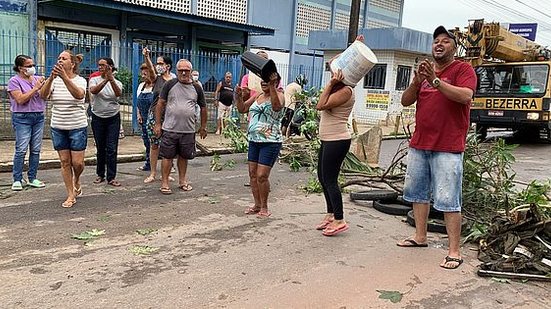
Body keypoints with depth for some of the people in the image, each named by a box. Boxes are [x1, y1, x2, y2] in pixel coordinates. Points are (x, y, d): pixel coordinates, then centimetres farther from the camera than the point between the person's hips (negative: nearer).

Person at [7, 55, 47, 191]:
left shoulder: (37, 78, 12)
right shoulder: (14, 81, -2)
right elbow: (20, 99, -13)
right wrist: (35, 88, -13)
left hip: (39, 117, 5)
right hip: (22, 118, -5)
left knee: (36, 149, 6)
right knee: (21, 150, -8)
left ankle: (32, 178, 13)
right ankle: (17, 180, 0)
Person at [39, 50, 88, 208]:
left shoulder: (80, 80, -7)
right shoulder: (55, 81, 1)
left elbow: (79, 95, -30)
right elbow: (43, 95, -16)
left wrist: (64, 77, -43)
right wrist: (51, 77, -32)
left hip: (78, 127, -3)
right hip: (58, 128, 3)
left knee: (77, 162, -2)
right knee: (65, 162, 6)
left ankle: (76, 181, 33)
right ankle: (71, 195, 16)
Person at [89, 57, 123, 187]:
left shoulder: (117, 82, 2)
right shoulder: (94, 80, 0)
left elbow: (118, 94, -22)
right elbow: (93, 90, -24)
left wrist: (111, 79, -36)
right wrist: (105, 80, -37)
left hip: (113, 118, 0)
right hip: (98, 118, 1)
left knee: (112, 148, -4)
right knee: (100, 148, 9)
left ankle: (111, 177, 1)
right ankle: (100, 175, 22)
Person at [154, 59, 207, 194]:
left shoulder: (196, 88, 7)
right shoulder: (170, 84, 0)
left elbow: (203, 108, 15)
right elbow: (160, 104, 1)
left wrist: (203, 127, 15)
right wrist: (157, 124, -2)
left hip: (188, 130, 2)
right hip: (170, 129, -2)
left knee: (184, 156, 13)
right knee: (167, 156, 2)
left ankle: (182, 181, 28)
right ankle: (164, 183, 10)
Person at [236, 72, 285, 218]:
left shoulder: (279, 95, -6)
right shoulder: (257, 96, 15)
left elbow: (277, 107, -29)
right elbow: (242, 108, 14)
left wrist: (272, 87, -36)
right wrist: (238, 96, -4)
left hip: (270, 142, -7)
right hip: (254, 140, 8)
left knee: (262, 176, -8)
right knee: (253, 174, 9)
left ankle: (264, 207, 8)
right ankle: (257, 205, 22)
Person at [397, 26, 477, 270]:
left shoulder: (463, 70, -1)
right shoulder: (425, 71, 16)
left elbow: (466, 96, -19)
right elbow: (406, 101, 9)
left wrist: (436, 80, -25)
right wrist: (417, 82, -9)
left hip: (447, 148, -7)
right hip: (419, 144, 7)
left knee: (448, 200, -7)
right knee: (417, 192, 14)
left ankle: (454, 251, 0)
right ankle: (420, 236, 28)